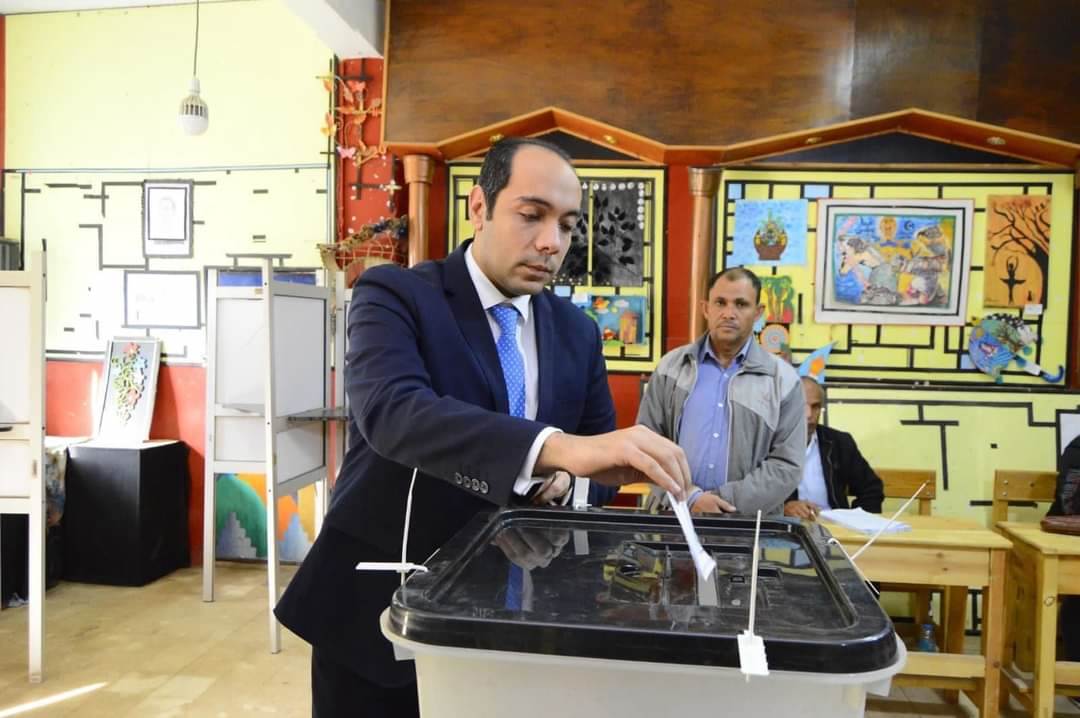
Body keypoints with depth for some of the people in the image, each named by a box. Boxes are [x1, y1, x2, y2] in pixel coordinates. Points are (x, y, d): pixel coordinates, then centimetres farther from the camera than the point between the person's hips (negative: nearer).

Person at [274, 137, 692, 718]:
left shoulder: (576, 331, 3)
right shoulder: (394, 295, -13)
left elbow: (597, 446, 10)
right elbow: (391, 411, -32)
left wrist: (566, 478, -13)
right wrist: (558, 447, -45)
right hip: (380, 600, -4)